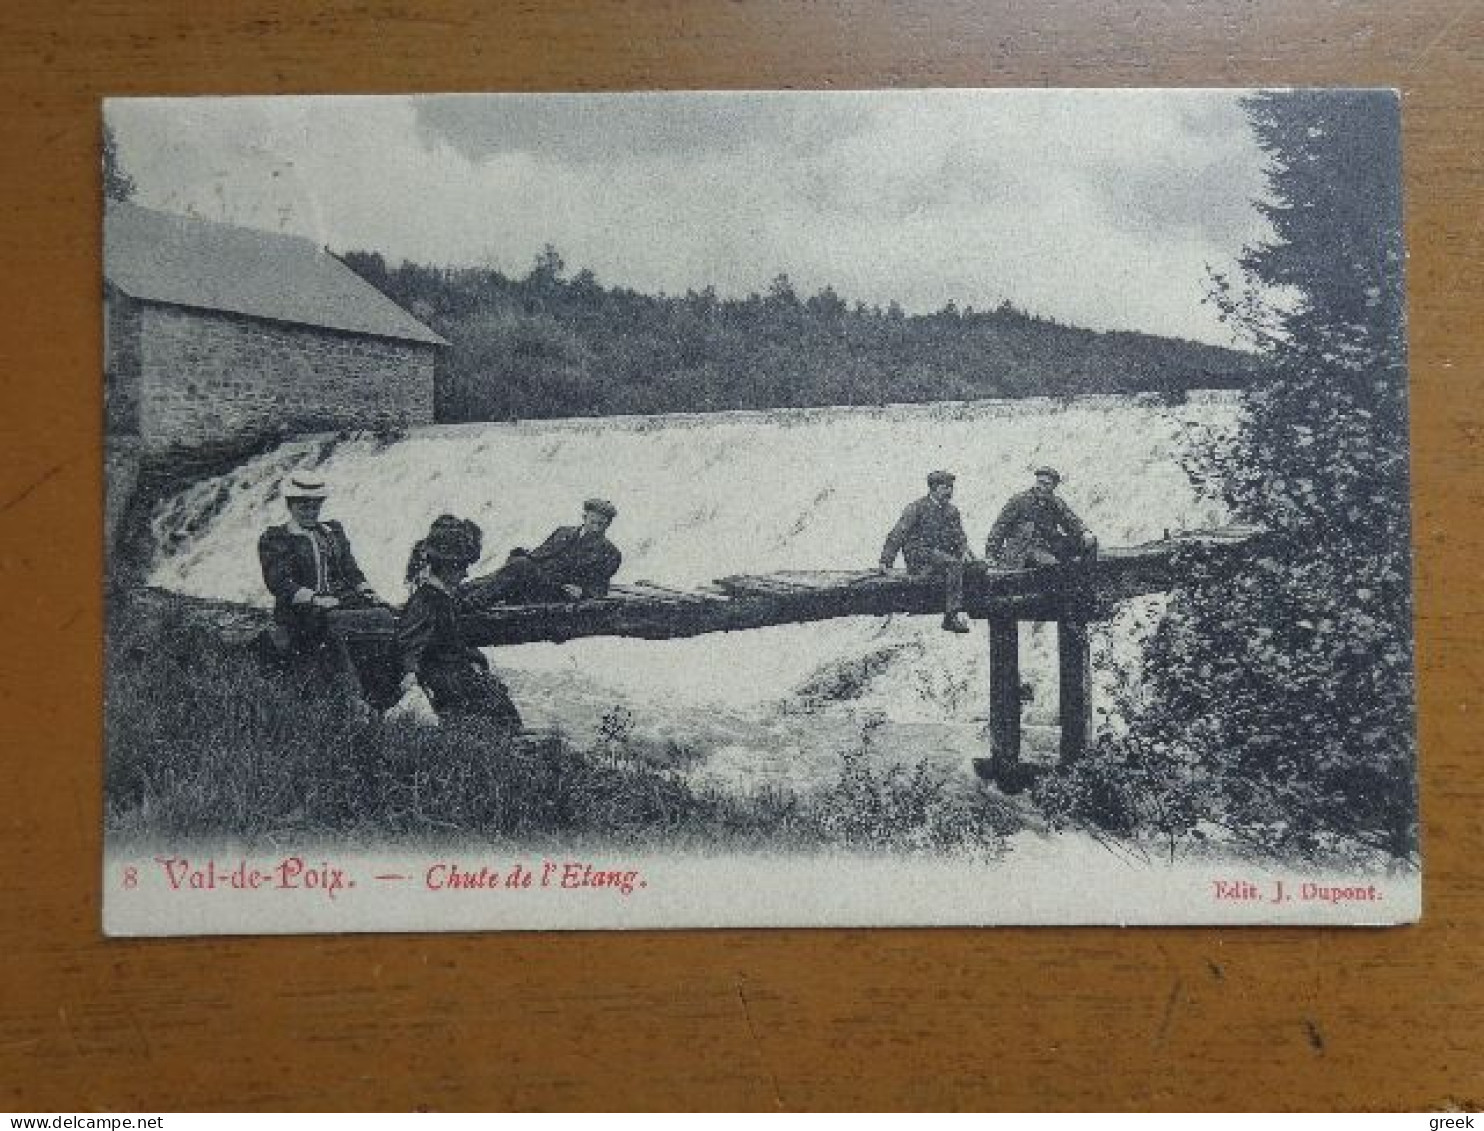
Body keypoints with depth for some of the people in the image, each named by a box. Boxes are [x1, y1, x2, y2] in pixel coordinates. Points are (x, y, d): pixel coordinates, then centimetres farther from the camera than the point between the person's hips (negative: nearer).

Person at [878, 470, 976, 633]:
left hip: (941, 556, 6)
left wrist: (965, 551, -6)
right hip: (918, 557, -6)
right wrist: (885, 562, -11)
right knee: (953, 564, -32)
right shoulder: (917, 507, -1)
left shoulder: (952, 511, 17)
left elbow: (960, 538, 18)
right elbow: (897, 535, -3)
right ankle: (953, 615, -31)